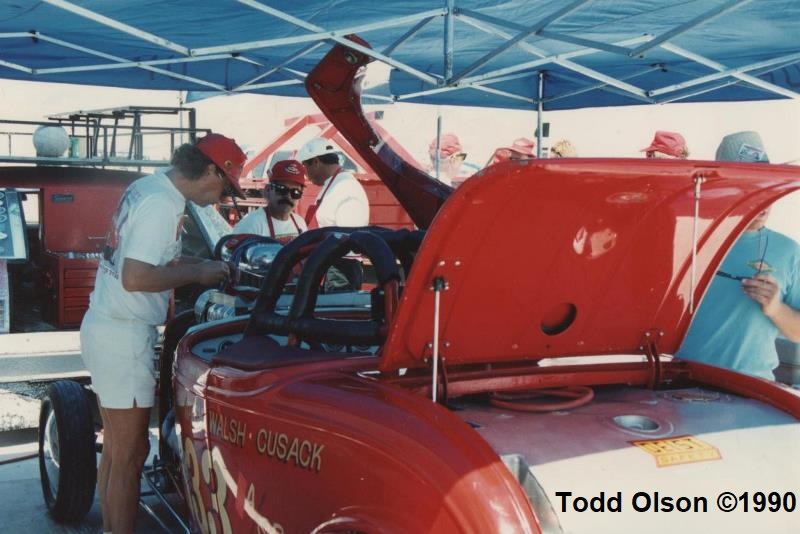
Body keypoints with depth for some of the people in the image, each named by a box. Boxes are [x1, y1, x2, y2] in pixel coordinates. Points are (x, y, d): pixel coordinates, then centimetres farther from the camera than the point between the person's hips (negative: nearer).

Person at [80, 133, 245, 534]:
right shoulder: (163, 205, -19)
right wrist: (196, 273, -13)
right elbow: (135, 278, -25)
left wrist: (192, 263, 12)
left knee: (115, 448, 17)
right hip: (123, 337, -10)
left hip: (101, 327, 10)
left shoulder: (145, 187, 10)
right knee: (131, 454, -1)